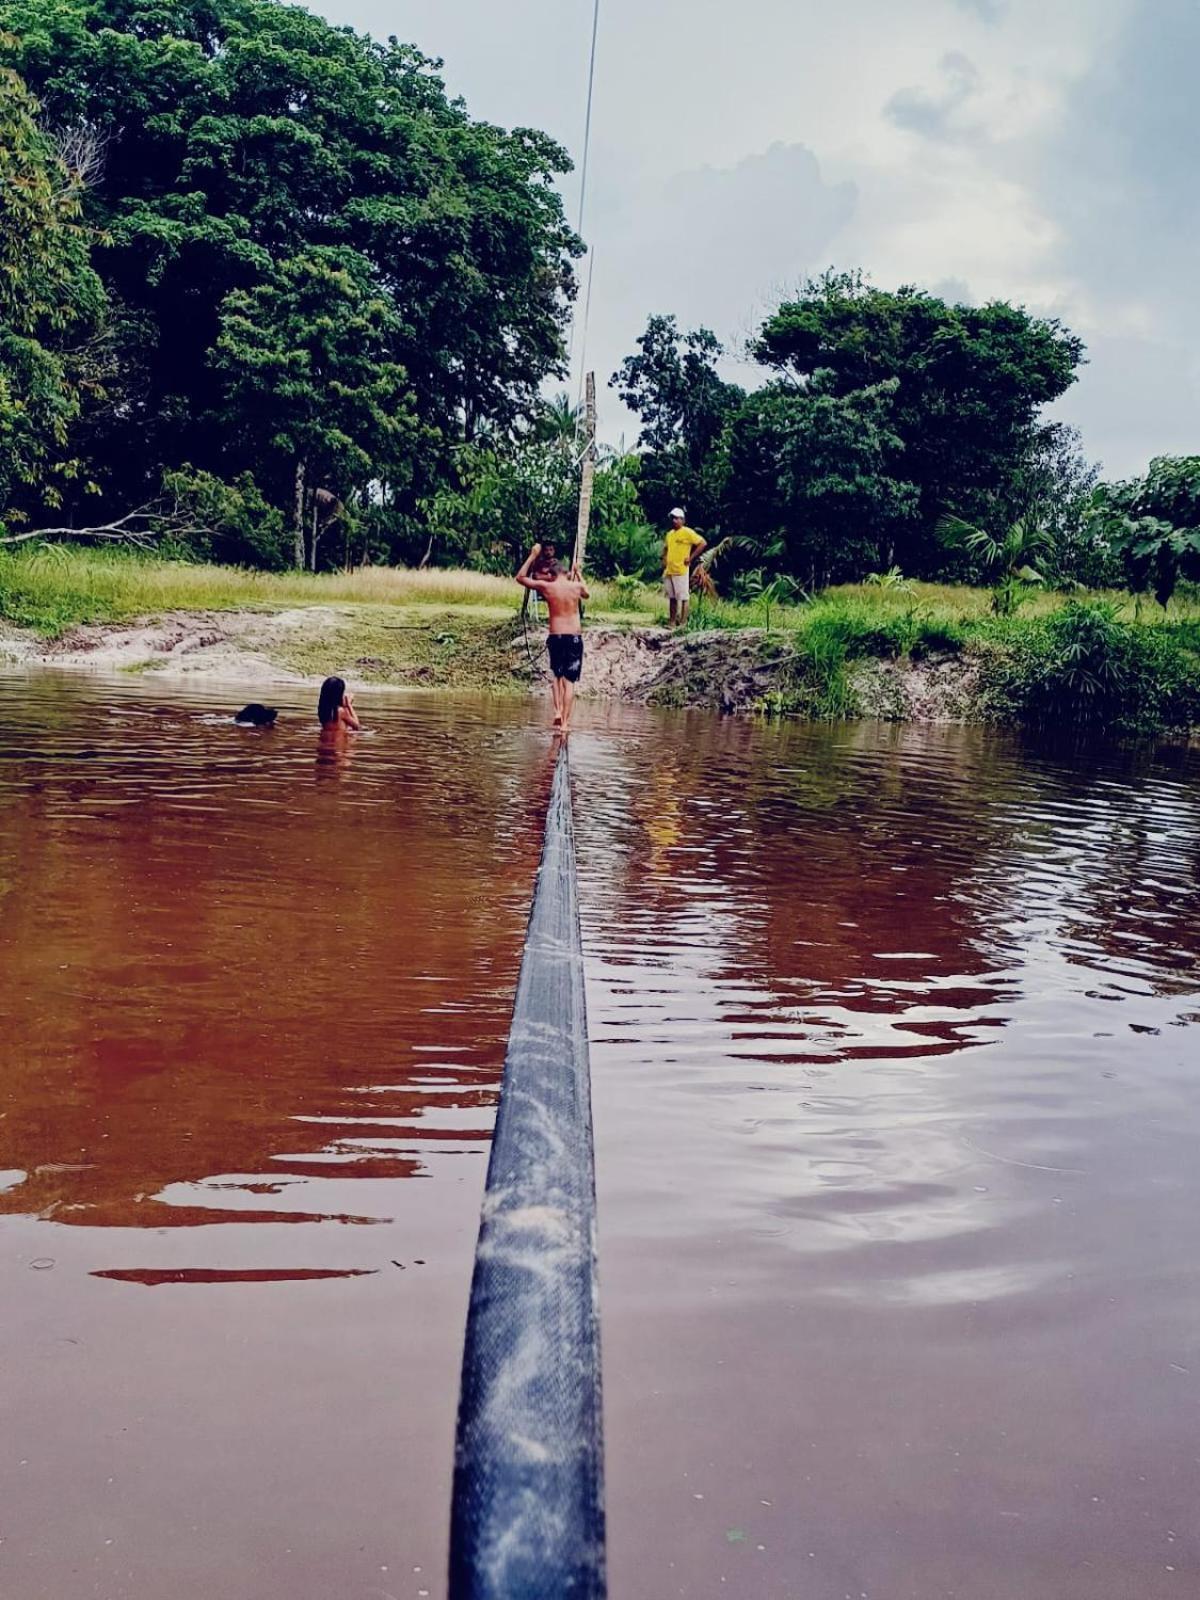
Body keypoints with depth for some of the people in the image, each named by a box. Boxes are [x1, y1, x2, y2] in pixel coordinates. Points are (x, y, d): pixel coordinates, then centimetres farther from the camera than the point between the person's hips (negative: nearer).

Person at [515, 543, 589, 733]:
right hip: (575, 637, 0)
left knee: (557, 675, 21)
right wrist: (578, 574, 33)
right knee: (569, 681, 1)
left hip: (556, 637, 0)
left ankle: (558, 711, 3)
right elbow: (587, 595, 25)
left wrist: (533, 555, 14)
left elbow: (520, 577, 10)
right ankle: (565, 722, -3)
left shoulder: (546, 586, -4)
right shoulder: (576, 586, 0)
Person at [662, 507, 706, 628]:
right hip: (668, 571, 7)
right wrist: (664, 560, 14)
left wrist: (691, 558, -12)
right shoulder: (669, 534, 15)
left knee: (683, 597, -5)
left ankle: (683, 623, -3)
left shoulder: (687, 532, -7)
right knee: (672, 597, 10)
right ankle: (672, 622, 16)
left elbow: (703, 543, -12)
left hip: (681, 571, -7)